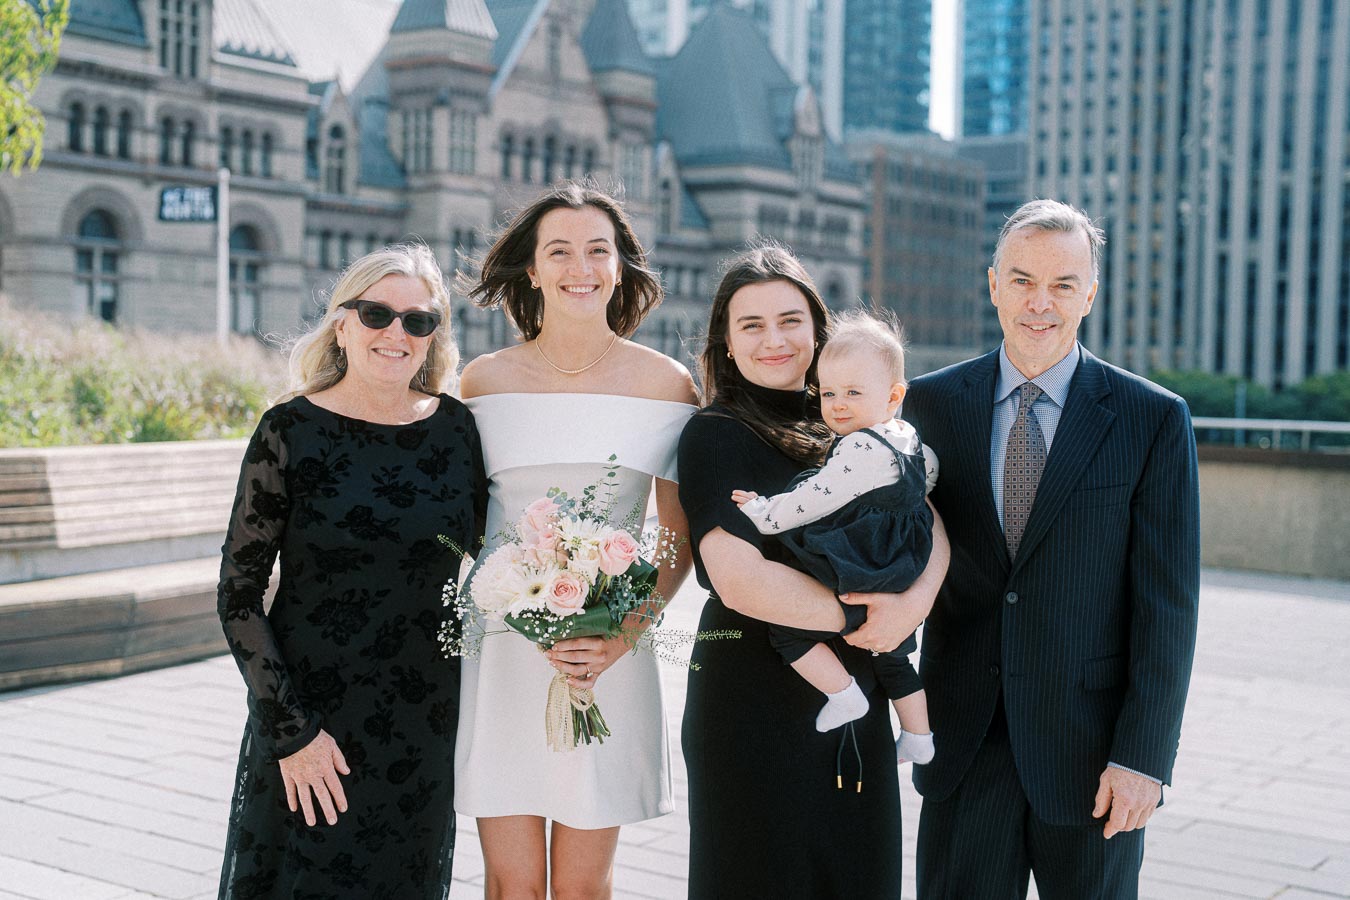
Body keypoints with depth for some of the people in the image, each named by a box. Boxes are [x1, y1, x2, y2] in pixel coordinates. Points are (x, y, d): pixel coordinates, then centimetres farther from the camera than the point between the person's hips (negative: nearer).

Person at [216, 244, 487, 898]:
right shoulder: (291, 431, -9)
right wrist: (292, 729, -12)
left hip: (425, 726, 3)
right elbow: (238, 595, -8)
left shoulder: (454, 427, 0)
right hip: (308, 725, -3)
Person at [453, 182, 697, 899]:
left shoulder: (665, 383, 1)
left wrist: (624, 634, -11)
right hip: (501, 651, 0)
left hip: (613, 653, 0)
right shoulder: (485, 381, 2)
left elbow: (681, 536, 4)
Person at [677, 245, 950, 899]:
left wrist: (916, 598, -19)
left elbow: (928, 523, 1)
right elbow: (740, 579, -20)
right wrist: (857, 616, -13)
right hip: (755, 699, -6)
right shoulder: (715, 435, -8)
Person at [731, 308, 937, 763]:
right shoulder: (908, 438, 8)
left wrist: (763, 511, -15)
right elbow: (930, 472, 27)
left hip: (858, 581, -11)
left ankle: (843, 693, -6)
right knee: (892, 659, 25)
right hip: (898, 578, 11)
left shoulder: (860, 450, -22)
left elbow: (815, 499, -23)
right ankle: (917, 739, 35)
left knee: (786, 627, -9)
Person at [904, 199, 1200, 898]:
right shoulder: (932, 403, 4)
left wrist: (1143, 757, -10)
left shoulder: (1153, 419, -4)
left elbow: (1167, 601, -6)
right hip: (965, 737, 2)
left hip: (1091, 742, -2)